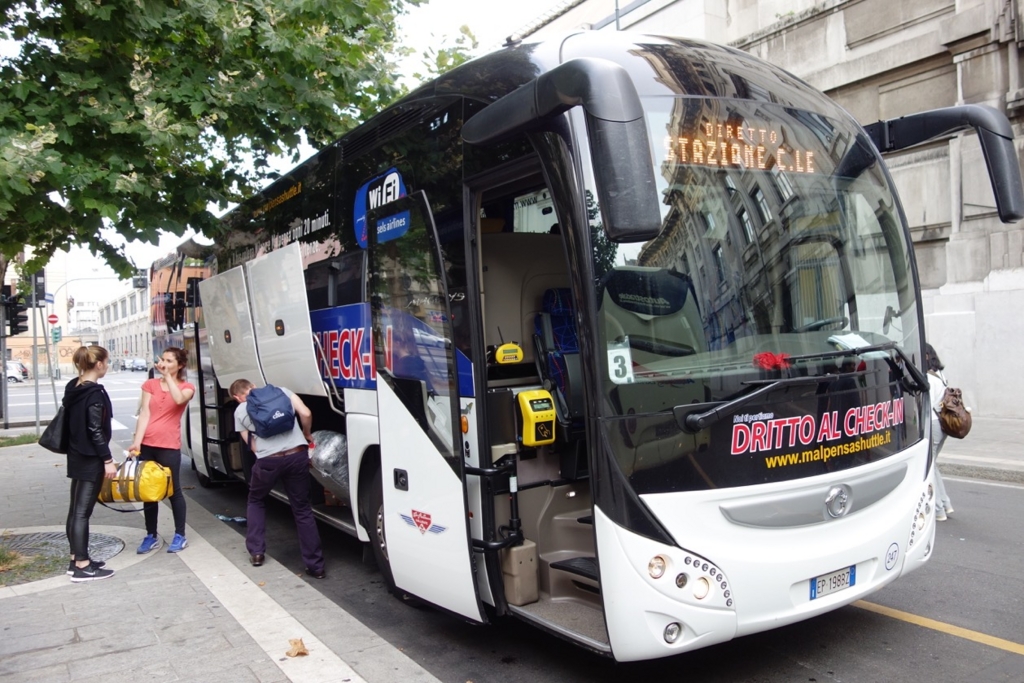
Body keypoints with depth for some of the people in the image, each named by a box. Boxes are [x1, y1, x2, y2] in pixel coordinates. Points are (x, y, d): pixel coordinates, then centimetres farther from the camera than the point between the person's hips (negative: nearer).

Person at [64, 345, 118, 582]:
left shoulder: (73, 388, 10)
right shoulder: (95, 392, -18)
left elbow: (71, 422, 16)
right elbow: (95, 430, -21)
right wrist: (108, 460, -17)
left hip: (76, 456, 10)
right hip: (91, 459, -10)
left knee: (75, 510, 13)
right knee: (82, 512, -6)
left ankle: (76, 560, 23)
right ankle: (82, 567, -1)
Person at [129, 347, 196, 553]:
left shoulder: (187, 387, 2)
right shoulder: (150, 384, 9)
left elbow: (179, 399, -22)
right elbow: (144, 414, 0)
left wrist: (167, 376, -15)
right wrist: (136, 441, -9)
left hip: (169, 446, -3)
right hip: (147, 444, 3)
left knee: (173, 490, 4)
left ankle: (180, 536, 14)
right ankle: (151, 536, 21)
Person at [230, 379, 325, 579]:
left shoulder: (240, 411, 16)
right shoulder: (281, 391, 16)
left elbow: (253, 446, 15)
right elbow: (306, 414, 4)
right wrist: (307, 435, 21)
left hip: (268, 460, -1)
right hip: (297, 455, 1)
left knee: (256, 501, 30)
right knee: (302, 509, 13)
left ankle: (256, 552, 28)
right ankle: (315, 565, 12)